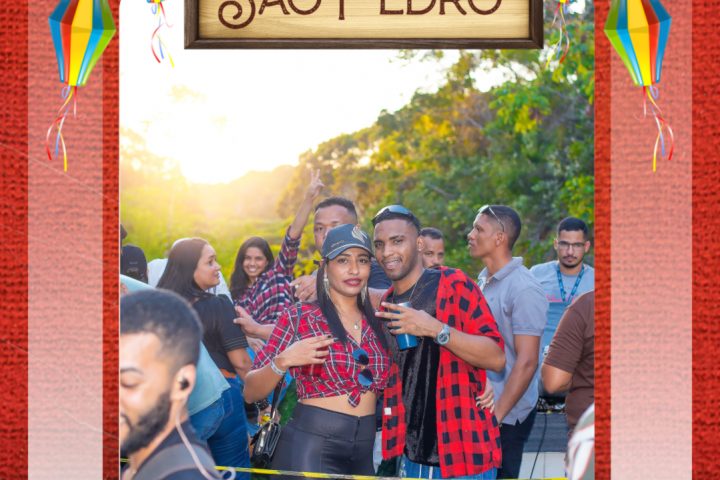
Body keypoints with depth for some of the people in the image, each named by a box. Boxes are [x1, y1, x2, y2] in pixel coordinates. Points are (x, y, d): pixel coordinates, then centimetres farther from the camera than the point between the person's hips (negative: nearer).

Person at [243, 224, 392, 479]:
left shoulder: (376, 321, 9)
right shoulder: (300, 317, -4)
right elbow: (251, 392, -5)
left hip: (364, 452, 5)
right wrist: (283, 361, -22)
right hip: (310, 447, -5)